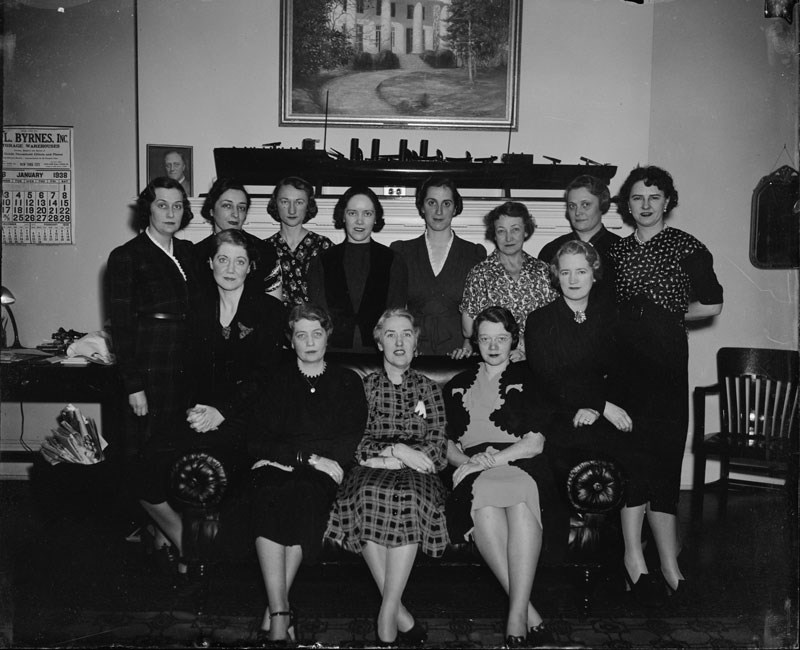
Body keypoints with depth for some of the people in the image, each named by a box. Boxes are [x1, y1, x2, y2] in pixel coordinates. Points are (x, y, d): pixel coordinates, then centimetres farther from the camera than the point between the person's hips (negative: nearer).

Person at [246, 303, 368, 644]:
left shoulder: (347, 382, 20)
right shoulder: (275, 380, 19)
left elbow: (353, 442, 9)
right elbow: (257, 442, 8)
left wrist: (310, 454, -7)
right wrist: (307, 456, -7)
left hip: (321, 473, 0)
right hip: (274, 467, 1)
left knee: (304, 497, -35)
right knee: (269, 498, -34)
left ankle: (272, 610, -29)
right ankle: (280, 615, -35)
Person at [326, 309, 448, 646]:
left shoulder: (428, 389, 15)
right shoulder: (365, 386, 14)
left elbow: (436, 450, 5)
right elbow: (355, 444, 5)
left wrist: (381, 454, -7)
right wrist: (397, 449, -11)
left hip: (414, 473, 0)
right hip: (373, 473, 0)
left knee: (410, 498, -34)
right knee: (365, 495, -34)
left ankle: (387, 612, -27)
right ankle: (401, 615, -25)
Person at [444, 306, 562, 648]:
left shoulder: (527, 379, 15)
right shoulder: (457, 387, 24)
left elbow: (535, 443, 3)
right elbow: (447, 445, 17)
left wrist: (494, 458, -11)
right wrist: (469, 460, -5)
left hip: (521, 465, -1)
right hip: (473, 471, 2)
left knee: (520, 497, -38)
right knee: (483, 504, -36)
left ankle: (517, 616, -39)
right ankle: (531, 615, -33)